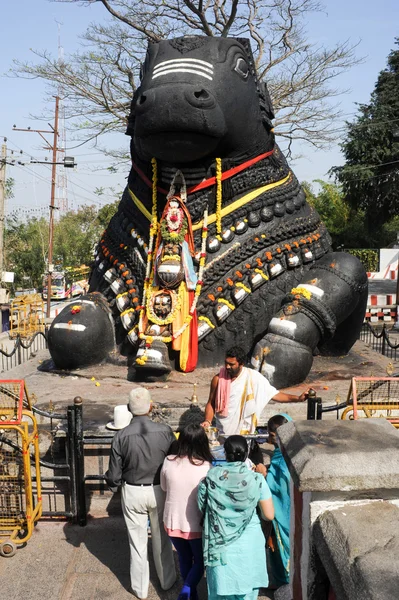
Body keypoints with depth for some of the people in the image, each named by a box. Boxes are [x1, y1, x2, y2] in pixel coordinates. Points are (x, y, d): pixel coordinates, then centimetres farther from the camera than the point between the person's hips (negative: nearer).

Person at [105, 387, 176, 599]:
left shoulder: (121, 436, -18)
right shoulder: (165, 431, -19)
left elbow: (114, 474, -10)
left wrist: (114, 484, 12)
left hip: (132, 493, -1)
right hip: (159, 490, 1)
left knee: (137, 542, 16)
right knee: (162, 538, 22)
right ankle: (166, 580, 40)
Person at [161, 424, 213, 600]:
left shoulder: (168, 462, -12)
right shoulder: (206, 467, -22)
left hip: (173, 521, 3)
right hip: (196, 524, -3)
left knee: (184, 559, 24)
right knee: (200, 561, 19)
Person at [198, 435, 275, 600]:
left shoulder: (211, 477, -11)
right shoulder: (256, 480, -13)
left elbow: (202, 508, 0)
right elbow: (269, 515, -8)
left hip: (220, 544, 0)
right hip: (248, 545, 0)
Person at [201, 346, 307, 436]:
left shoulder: (253, 377, -10)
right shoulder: (218, 379, -7)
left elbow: (274, 394, -8)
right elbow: (211, 403, 2)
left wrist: (298, 398, -17)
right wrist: (208, 421, -13)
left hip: (244, 432, -1)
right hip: (222, 433, 1)